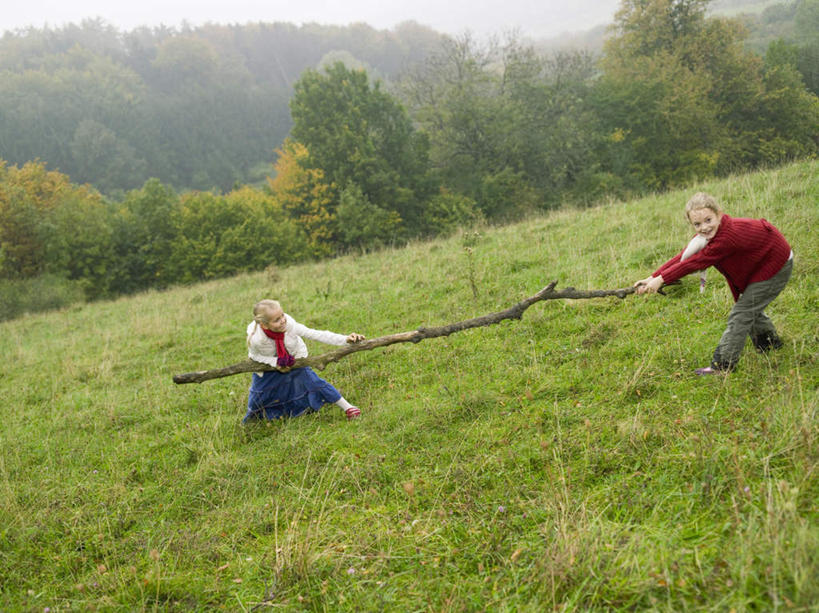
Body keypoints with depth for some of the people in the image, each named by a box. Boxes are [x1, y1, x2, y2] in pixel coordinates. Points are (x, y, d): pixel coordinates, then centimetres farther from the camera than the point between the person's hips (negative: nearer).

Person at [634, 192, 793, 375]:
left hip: (775, 264, -9)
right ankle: (770, 342, 49)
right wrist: (653, 277, -19)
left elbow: (695, 262, -35)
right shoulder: (710, 232, -11)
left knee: (741, 313, -9)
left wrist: (661, 279, -32)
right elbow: (684, 256, -13)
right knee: (750, 309, 25)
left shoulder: (728, 237, -38)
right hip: (759, 264, 9)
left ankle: (723, 364, -1)